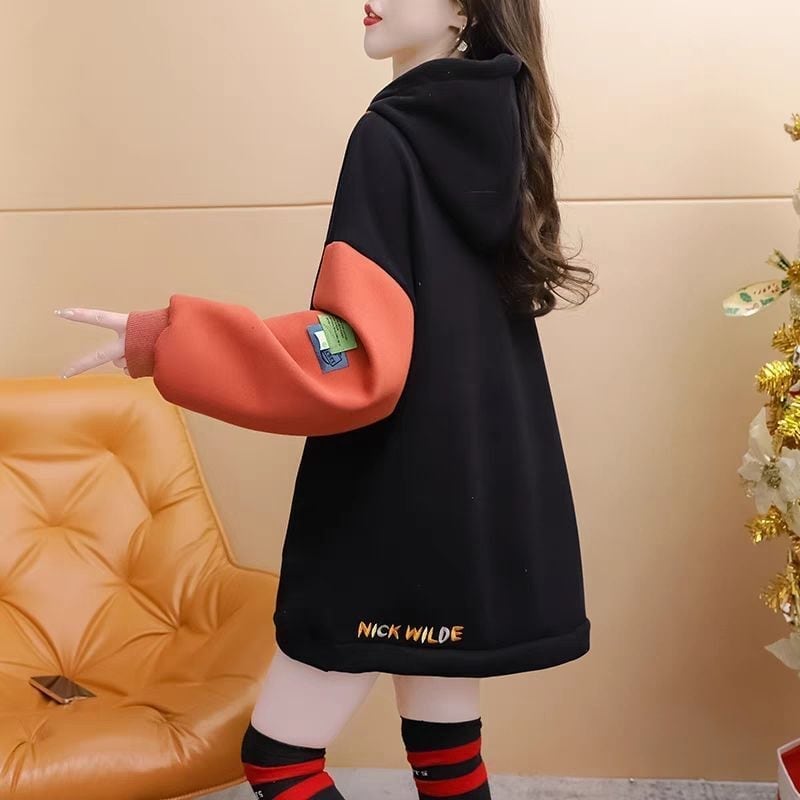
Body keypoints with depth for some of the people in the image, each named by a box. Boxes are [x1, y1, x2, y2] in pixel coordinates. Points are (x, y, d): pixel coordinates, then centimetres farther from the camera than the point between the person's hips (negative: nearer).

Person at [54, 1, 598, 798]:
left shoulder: (388, 135, -15)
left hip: (397, 500, -8)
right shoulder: (494, 127, 10)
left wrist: (165, 340, -26)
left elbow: (359, 358, -24)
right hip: (486, 491, 9)